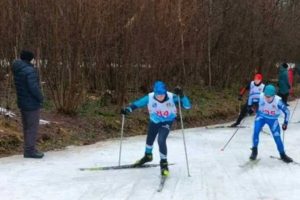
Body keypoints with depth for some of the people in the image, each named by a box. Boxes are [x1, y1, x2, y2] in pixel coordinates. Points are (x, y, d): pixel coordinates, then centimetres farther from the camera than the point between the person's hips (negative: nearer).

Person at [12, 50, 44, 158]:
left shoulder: (18, 70, 8)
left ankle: (28, 148, 26)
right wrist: (41, 98, -12)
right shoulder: (30, 71, -21)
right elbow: (33, 88, -26)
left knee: (26, 127, 17)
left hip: (22, 102, 9)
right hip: (31, 104, -9)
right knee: (32, 127, -2)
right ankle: (30, 150, 1)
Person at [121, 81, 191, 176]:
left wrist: (181, 96, -50)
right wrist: (128, 109, -31)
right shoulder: (150, 97, -29)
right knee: (149, 139, 23)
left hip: (167, 122, -3)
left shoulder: (172, 97, -33)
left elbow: (187, 106, -34)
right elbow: (137, 103, -17)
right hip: (154, 121, 3)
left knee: (161, 140, -24)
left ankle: (164, 163, -1)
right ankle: (148, 155, 56)